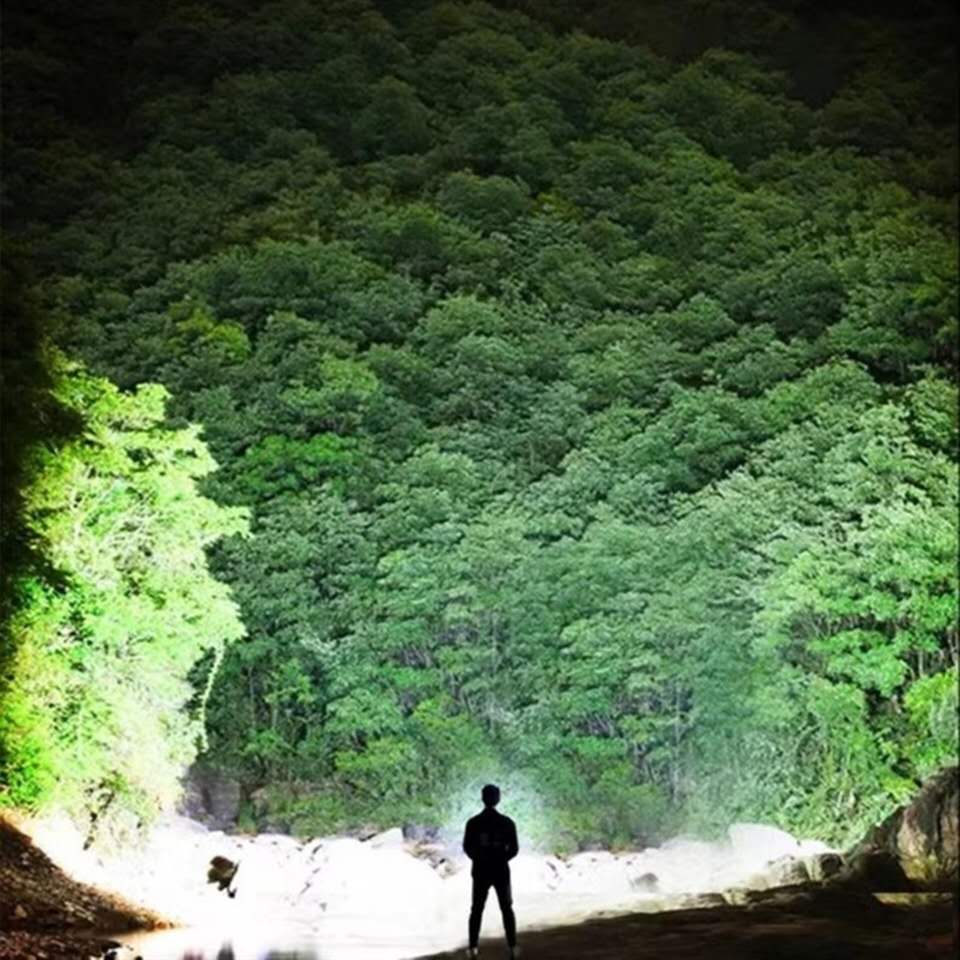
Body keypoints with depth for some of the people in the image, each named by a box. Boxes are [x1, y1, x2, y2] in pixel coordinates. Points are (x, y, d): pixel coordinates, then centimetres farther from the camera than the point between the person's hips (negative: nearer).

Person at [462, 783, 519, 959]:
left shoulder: (473, 823, -7)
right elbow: (514, 849, -4)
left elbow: (467, 848, -1)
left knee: (477, 909, 10)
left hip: (481, 871, 0)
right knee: (507, 909, 12)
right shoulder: (507, 822, -7)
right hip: (501, 870, 0)